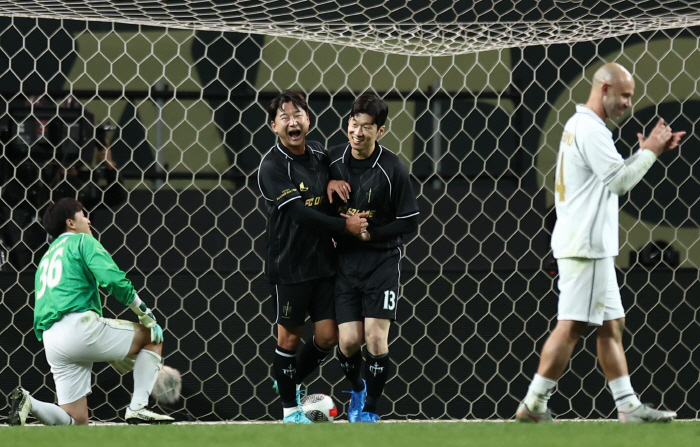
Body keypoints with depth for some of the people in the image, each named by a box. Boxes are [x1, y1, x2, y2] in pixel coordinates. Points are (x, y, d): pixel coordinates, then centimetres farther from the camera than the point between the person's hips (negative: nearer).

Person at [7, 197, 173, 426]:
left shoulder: (47, 258, 31)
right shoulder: (82, 241, 8)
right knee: (153, 334, 10)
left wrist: (108, 351, 32)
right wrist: (145, 314, 0)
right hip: (80, 326, -7)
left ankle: (28, 403, -15)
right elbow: (113, 279, -10)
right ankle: (138, 407, -3)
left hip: (51, 341, 7)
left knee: (76, 421, 8)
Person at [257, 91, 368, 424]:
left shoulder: (320, 155, 5)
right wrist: (345, 225, -20)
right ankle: (289, 408, 18)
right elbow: (300, 213, -21)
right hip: (289, 266, -6)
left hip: (323, 260, 6)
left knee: (327, 336, 6)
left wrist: (334, 184, -3)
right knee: (289, 336, 5)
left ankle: (290, 381, 31)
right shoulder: (272, 167, -14)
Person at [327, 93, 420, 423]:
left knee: (375, 336, -12)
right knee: (349, 340, -4)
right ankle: (357, 391, 27)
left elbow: (409, 222, -7)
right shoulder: (333, 159, -1)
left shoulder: (392, 169, -11)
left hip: (383, 257, -3)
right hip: (345, 260, 3)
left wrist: (369, 233, -14)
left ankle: (370, 410, 4)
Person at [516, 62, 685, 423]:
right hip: (586, 245, -11)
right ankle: (533, 404, -10)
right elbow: (620, 181, -19)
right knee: (572, 325, -11)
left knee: (611, 325, 10)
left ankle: (628, 405, 10)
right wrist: (649, 152, -7)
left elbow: (614, 175, 23)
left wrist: (648, 151, 14)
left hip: (590, 245, 11)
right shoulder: (590, 129, -14)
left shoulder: (579, 126, 19)